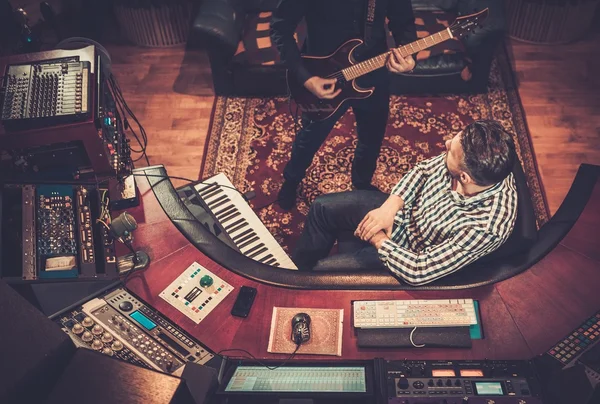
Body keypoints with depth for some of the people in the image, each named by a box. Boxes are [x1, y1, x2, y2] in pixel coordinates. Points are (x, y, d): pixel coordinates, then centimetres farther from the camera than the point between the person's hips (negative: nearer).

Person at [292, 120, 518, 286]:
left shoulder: (485, 227, -40)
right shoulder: (483, 163, -25)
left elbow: (418, 271, -31)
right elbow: (423, 170, -4)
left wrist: (378, 239, -19)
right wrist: (391, 205, -17)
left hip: (410, 252, -5)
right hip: (403, 211, 6)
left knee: (320, 271, -4)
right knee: (323, 207, 7)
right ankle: (297, 269, 31)